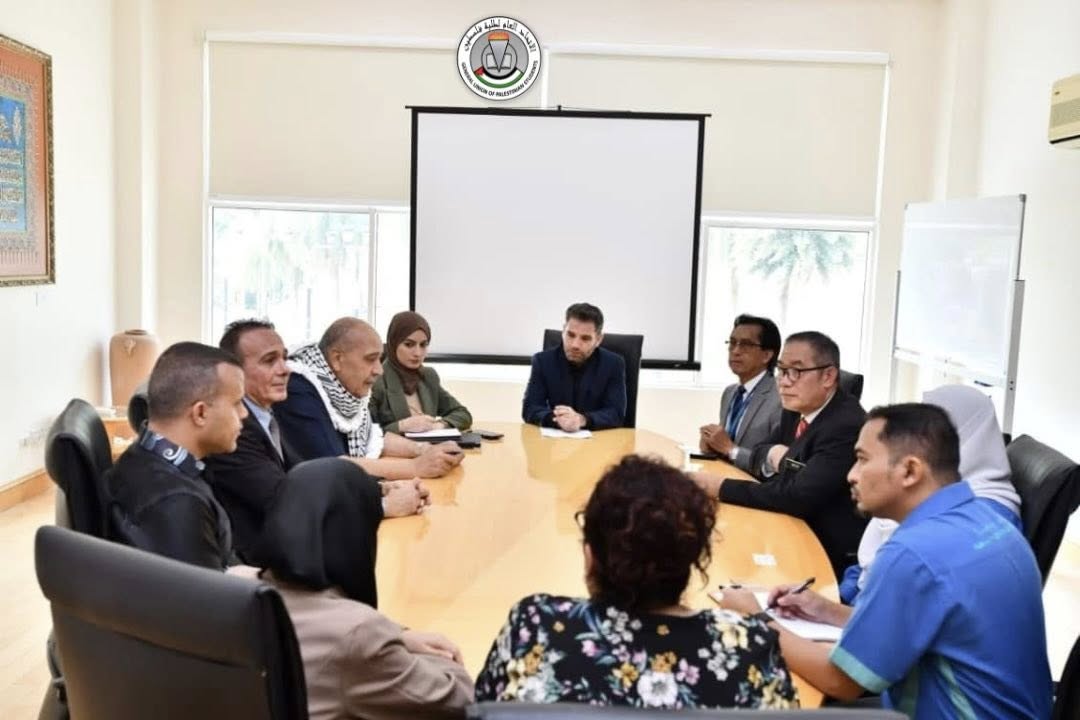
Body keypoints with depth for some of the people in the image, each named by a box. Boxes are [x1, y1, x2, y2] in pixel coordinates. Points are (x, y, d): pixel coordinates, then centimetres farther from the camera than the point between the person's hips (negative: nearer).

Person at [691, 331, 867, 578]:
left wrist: (721, 487, -25)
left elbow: (799, 496, -29)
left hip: (833, 556, -7)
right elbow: (759, 453, 12)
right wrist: (772, 454, -11)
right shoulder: (798, 408, 3)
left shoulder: (847, 426, -22)